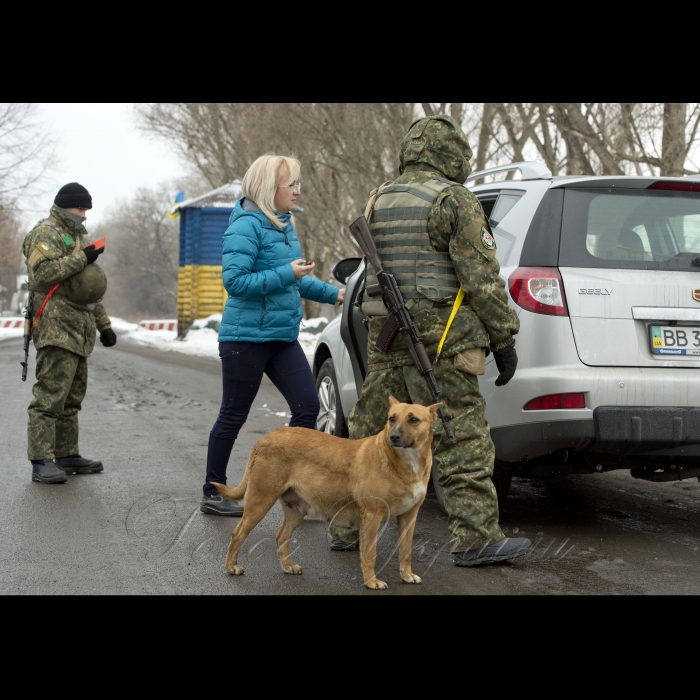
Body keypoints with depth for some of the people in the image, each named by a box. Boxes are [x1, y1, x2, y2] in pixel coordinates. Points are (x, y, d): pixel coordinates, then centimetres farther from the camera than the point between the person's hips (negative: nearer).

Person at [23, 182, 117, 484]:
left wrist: (104, 324, 26)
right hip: (56, 329, -10)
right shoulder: (46, 234, -4)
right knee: (50, 395, -12)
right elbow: (41, 273, -21)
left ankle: (67, 455, 18)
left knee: (72, 397, 11)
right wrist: (81, 258, -17)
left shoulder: (76, 236, 27)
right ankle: (41, 462, -12)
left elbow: (90, 287, 31)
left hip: (78, 330, 10)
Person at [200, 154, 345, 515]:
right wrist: (287, 274, -22)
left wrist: (332, 293, 16)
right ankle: (213, 494, 19)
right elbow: (234, 280, -22)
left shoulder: (284, 224, 12)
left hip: (283, 336, 8)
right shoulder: (247, 225, -15)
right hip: (246, 336, -8)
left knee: (307, 407, 1)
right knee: (233, 416, 4)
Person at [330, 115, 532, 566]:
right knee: (462, 440, -3)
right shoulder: (455, 201, -8)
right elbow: (482, 278, -12)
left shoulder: (378, 203, 14)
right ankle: (476, 539, -2)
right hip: (440, 341, -7)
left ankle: (348, 528, 20)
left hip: (386, 337, 7)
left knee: (369, 434, 13)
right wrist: (504, 339, -7)